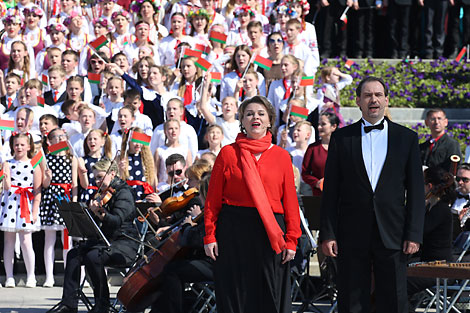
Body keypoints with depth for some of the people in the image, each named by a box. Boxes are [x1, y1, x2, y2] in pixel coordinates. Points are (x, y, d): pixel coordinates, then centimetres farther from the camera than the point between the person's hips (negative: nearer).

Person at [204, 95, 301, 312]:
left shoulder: (281, 156, 7)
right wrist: (209, 236, -4)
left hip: (271, 232, 1)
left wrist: (291, 240, -2)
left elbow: (290, 201, 5)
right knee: (234, 295, 2)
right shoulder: (228, 153, 4)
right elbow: (213, 199, 3)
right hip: (233, 230, -1)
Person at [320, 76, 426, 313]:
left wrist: (414, 234, -3)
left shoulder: (407, 138, 7)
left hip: (392, 236, 0)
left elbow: (415, 191, 5)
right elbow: (330, 190, 5)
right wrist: (328, 233, -2)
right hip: (352, 236, 0)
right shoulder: (341, 138, 7)